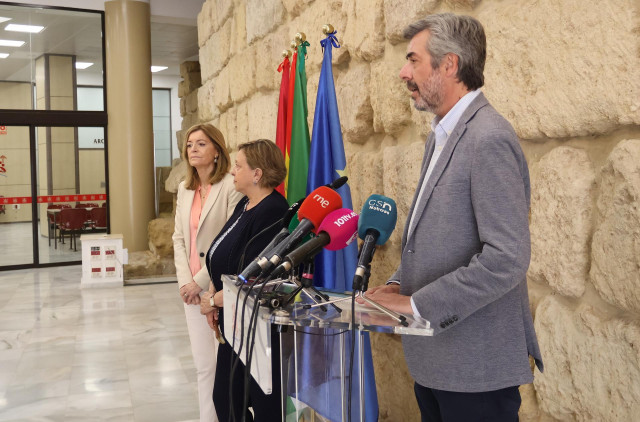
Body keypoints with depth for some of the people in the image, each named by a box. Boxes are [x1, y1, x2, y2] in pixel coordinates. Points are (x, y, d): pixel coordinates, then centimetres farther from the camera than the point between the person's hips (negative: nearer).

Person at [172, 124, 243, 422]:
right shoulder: (184, 189, 12)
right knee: (203, 364, 13)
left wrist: (200, 281, -13)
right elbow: (179, 238, 11)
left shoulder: (231, 187, -10)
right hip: (193, 288, 6)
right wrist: (184, 281, -2)